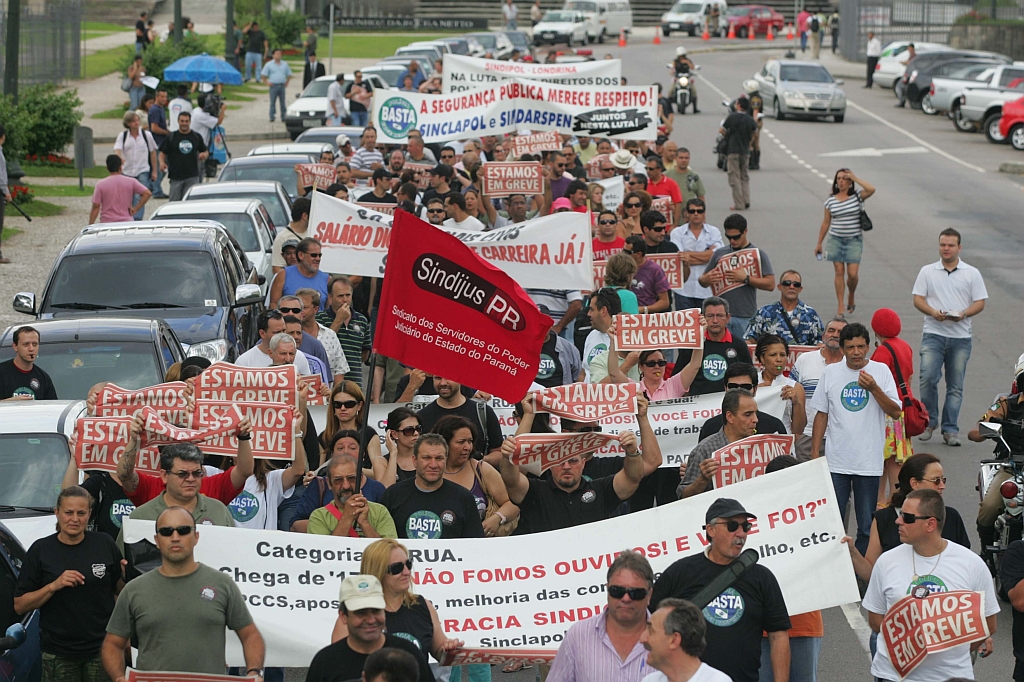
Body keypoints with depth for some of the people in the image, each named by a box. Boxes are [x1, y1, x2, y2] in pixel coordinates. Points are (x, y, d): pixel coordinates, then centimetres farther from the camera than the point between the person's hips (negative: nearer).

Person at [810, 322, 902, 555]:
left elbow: (895, 412, -7)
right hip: (836, 461, 1)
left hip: (869, 462, -1)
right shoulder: (831, 372, 4)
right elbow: (821, 414, 10)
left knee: (867, 527, 5)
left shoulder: (881, 371, 0)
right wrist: (815, 452, 6)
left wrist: (874, 388, -20)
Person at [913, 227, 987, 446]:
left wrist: (963, 314, -15)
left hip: (960, 337, 1)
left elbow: (980, 303, 5)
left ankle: (950, 430, 9)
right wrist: (933, 312, -14)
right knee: (928, 378, -15)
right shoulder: (928, 271, 9)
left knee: (955, 386, 3)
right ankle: (929, 421, 3)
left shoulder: (972, 273, 8)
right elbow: (918, 299, 6)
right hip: (933, 334, -1)